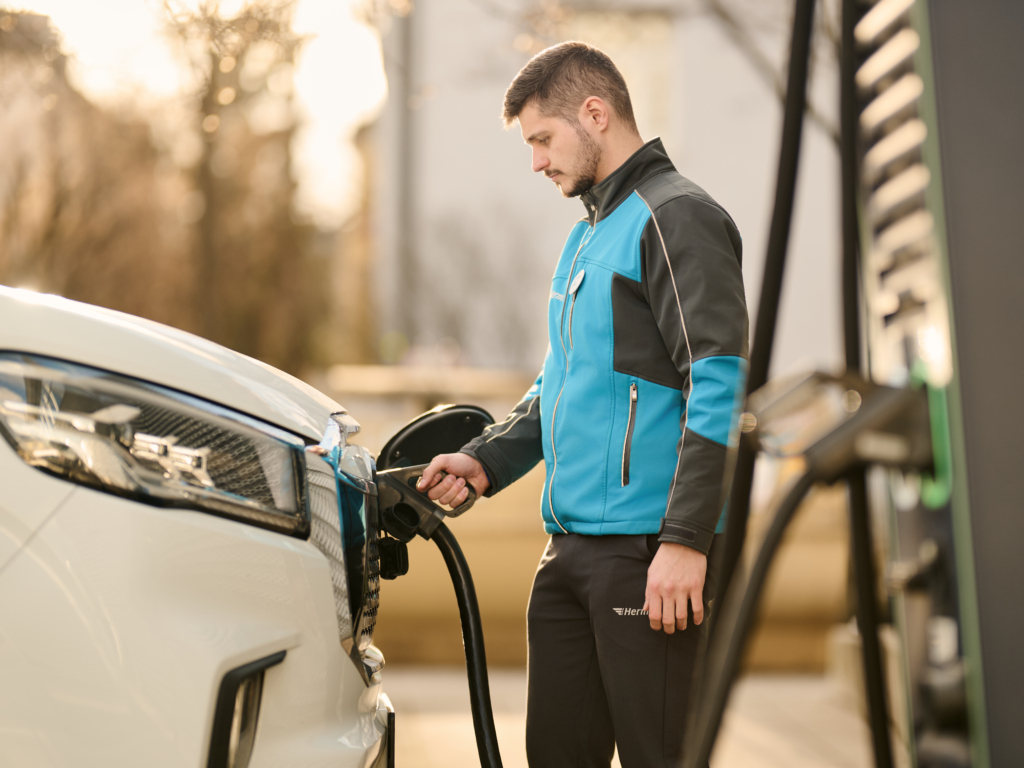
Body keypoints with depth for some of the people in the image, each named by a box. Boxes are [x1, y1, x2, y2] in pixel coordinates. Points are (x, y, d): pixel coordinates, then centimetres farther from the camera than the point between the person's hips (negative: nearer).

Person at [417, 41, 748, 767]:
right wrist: (486, 461, 13)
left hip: (646, 548, -9)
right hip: (571, 546, 9)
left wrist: (686, 539, -22)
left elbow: (719, 386, -17)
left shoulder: (676, 218, -9)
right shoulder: (588, 234, 21)